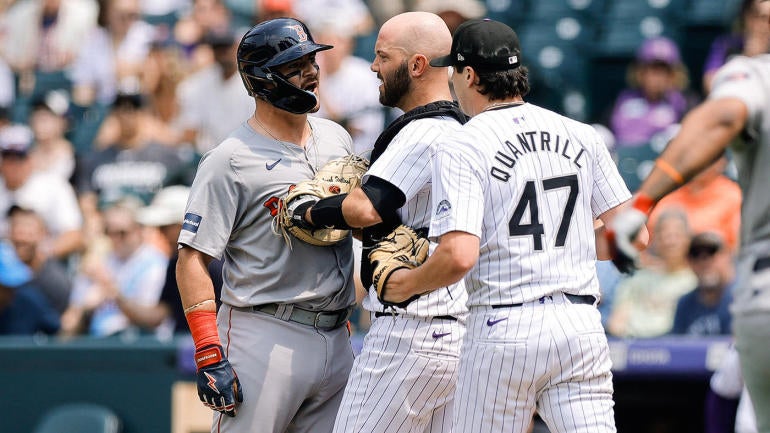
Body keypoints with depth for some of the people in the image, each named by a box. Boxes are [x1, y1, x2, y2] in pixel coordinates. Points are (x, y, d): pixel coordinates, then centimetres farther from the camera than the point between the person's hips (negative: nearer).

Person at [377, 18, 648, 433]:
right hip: (580, 323, 4)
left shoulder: (460, 148, -6)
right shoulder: (581, 136, 9)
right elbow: (632, 235, 9)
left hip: (504, 329, -4)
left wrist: (405, 284, 1)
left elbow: (459, 255, -18)